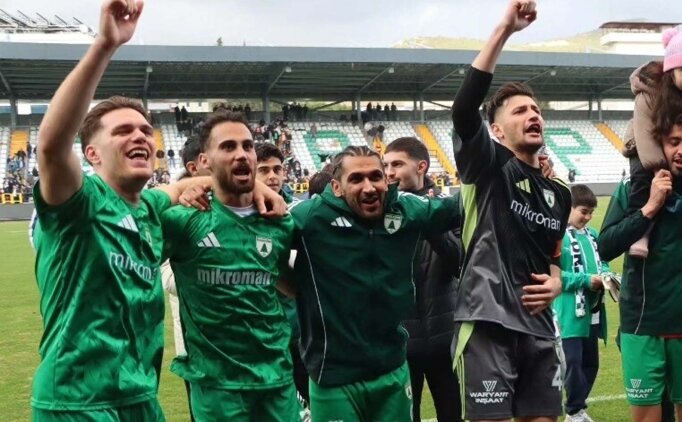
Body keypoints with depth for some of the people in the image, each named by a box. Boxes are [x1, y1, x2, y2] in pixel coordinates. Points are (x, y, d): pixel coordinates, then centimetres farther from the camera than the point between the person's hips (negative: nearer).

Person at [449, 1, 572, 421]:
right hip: (489, 323, -6)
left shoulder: (559, 194, 16)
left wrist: (556, 281, 3)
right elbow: (464, 108, -21)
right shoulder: (488, 168, -3)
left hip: (540, 327, 6)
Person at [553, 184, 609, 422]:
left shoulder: (592, 235, 8)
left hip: (591, 311, 7)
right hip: (569, 312, -7)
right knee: (573, 361, -3)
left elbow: (601, 261, 17)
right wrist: (586, 280, -19)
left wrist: (605, 274, -5)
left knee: (590, 361, 14)